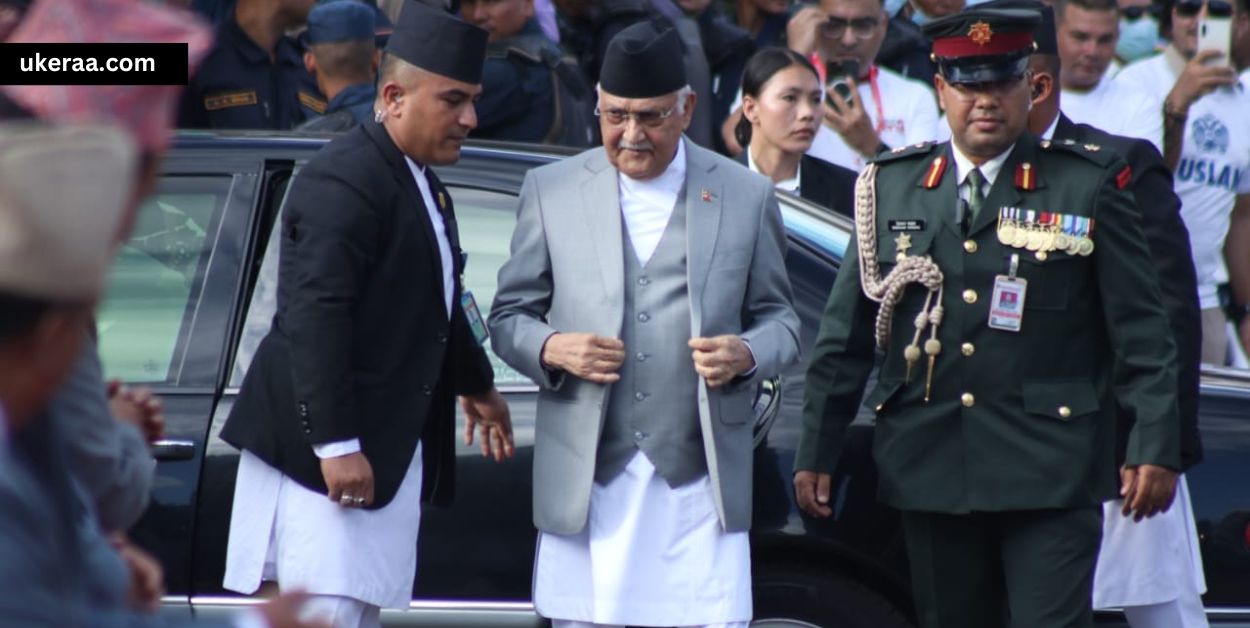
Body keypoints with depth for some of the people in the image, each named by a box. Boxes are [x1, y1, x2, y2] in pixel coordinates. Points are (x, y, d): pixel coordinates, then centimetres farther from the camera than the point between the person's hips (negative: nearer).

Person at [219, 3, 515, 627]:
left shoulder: (420, 182, 16)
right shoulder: (345, 179, -17)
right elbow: (314, 318, -25)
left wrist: (476, 384, 45)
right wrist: (336, 445, -28)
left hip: (391, 446, 10)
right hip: (325, 451, -10)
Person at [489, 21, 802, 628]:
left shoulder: (746, 196, 8)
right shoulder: (551, 191, 9)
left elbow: (778, 318, 13)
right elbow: (508, 316, 12)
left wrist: (746, 354, -10)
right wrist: (552, 349, -11)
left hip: (699, 484, -1)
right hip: (585, 482, 1)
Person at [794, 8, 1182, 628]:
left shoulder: (1089, 186, 1)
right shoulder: (892, 187, 9)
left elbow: (1141, 334, 0)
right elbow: (844, 338, 11)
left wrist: (1156, 445, -7)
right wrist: (816, 453, 9)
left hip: (1050, 473, -3)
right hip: (932, 470, 3)